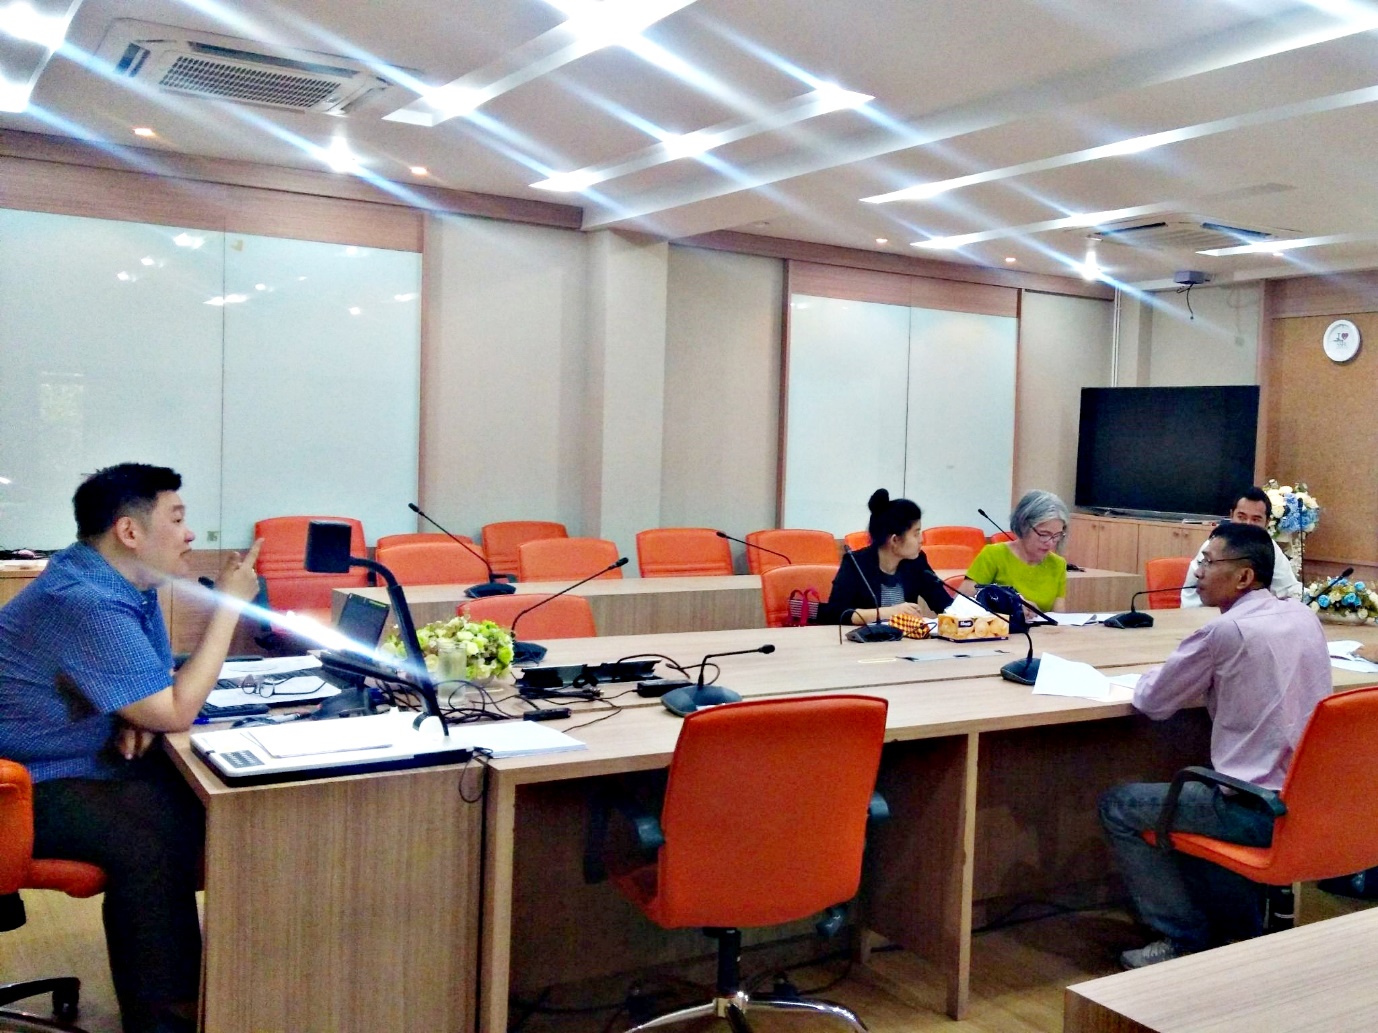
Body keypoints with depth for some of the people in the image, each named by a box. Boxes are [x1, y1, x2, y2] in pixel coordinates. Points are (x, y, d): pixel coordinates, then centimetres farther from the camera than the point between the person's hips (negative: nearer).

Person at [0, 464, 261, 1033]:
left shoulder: (128, 581, 3)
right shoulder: (86, 603, -27)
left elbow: (158, 683, 15)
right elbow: (176, 712, -26)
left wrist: (139, 716, -9)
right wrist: (227, 605, -23)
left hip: (76, 760, 10)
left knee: (206, 798, -4)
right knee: (153, 833, -27)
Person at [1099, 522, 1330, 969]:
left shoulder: (1225, 631, -18)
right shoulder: (1304, 616, 5)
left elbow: (1153, 702, -7)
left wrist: (1149, 678, 13)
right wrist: (1206, 679, 15)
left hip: (1262, 813, -8)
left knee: (1118, 807, 5)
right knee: (1191, 792, 32)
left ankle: (1186, 940, 11)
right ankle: (1256, 916, 33)